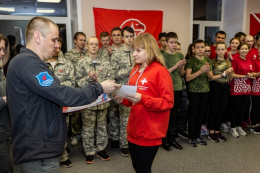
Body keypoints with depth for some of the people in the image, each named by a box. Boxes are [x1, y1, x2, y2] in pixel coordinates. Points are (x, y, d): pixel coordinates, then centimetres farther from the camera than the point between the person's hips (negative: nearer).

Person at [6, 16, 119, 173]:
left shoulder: (28, 61, 14)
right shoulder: (27, 62, -20)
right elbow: (62, 95, -25)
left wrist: (68, 104, 6)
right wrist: (99, 88, -15)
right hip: (38, 153, -10)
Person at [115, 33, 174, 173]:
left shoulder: (160, 71, -13)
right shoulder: (135, 70, 9)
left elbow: (168, 102, -16)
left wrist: (142, 99, -26)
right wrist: (123, 100, -2)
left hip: (150, 132, -7)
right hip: (134, 128, 7)